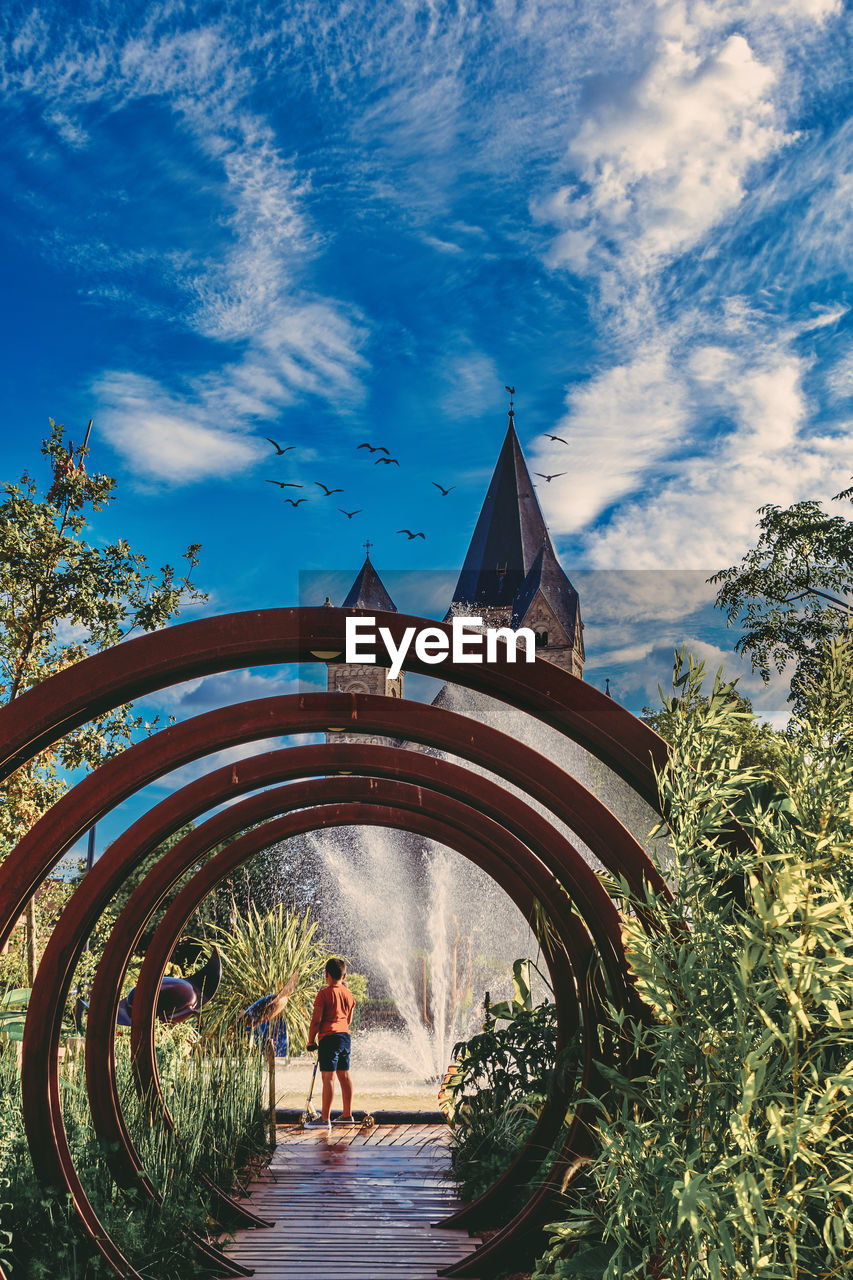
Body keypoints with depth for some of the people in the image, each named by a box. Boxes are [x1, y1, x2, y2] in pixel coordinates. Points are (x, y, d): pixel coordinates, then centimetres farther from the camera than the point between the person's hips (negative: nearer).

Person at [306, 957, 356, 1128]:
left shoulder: (324, 993, -8)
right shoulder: (348, 994, 10)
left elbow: (316, 1020, -12)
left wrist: (311, 1041, -2)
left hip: (329, 1037, -7)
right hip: (345, 1036, 7)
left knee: (328, 1077, -7)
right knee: (344, 1076, 14)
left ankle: (325, 1119, -7)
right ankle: (347, 1115, 19)